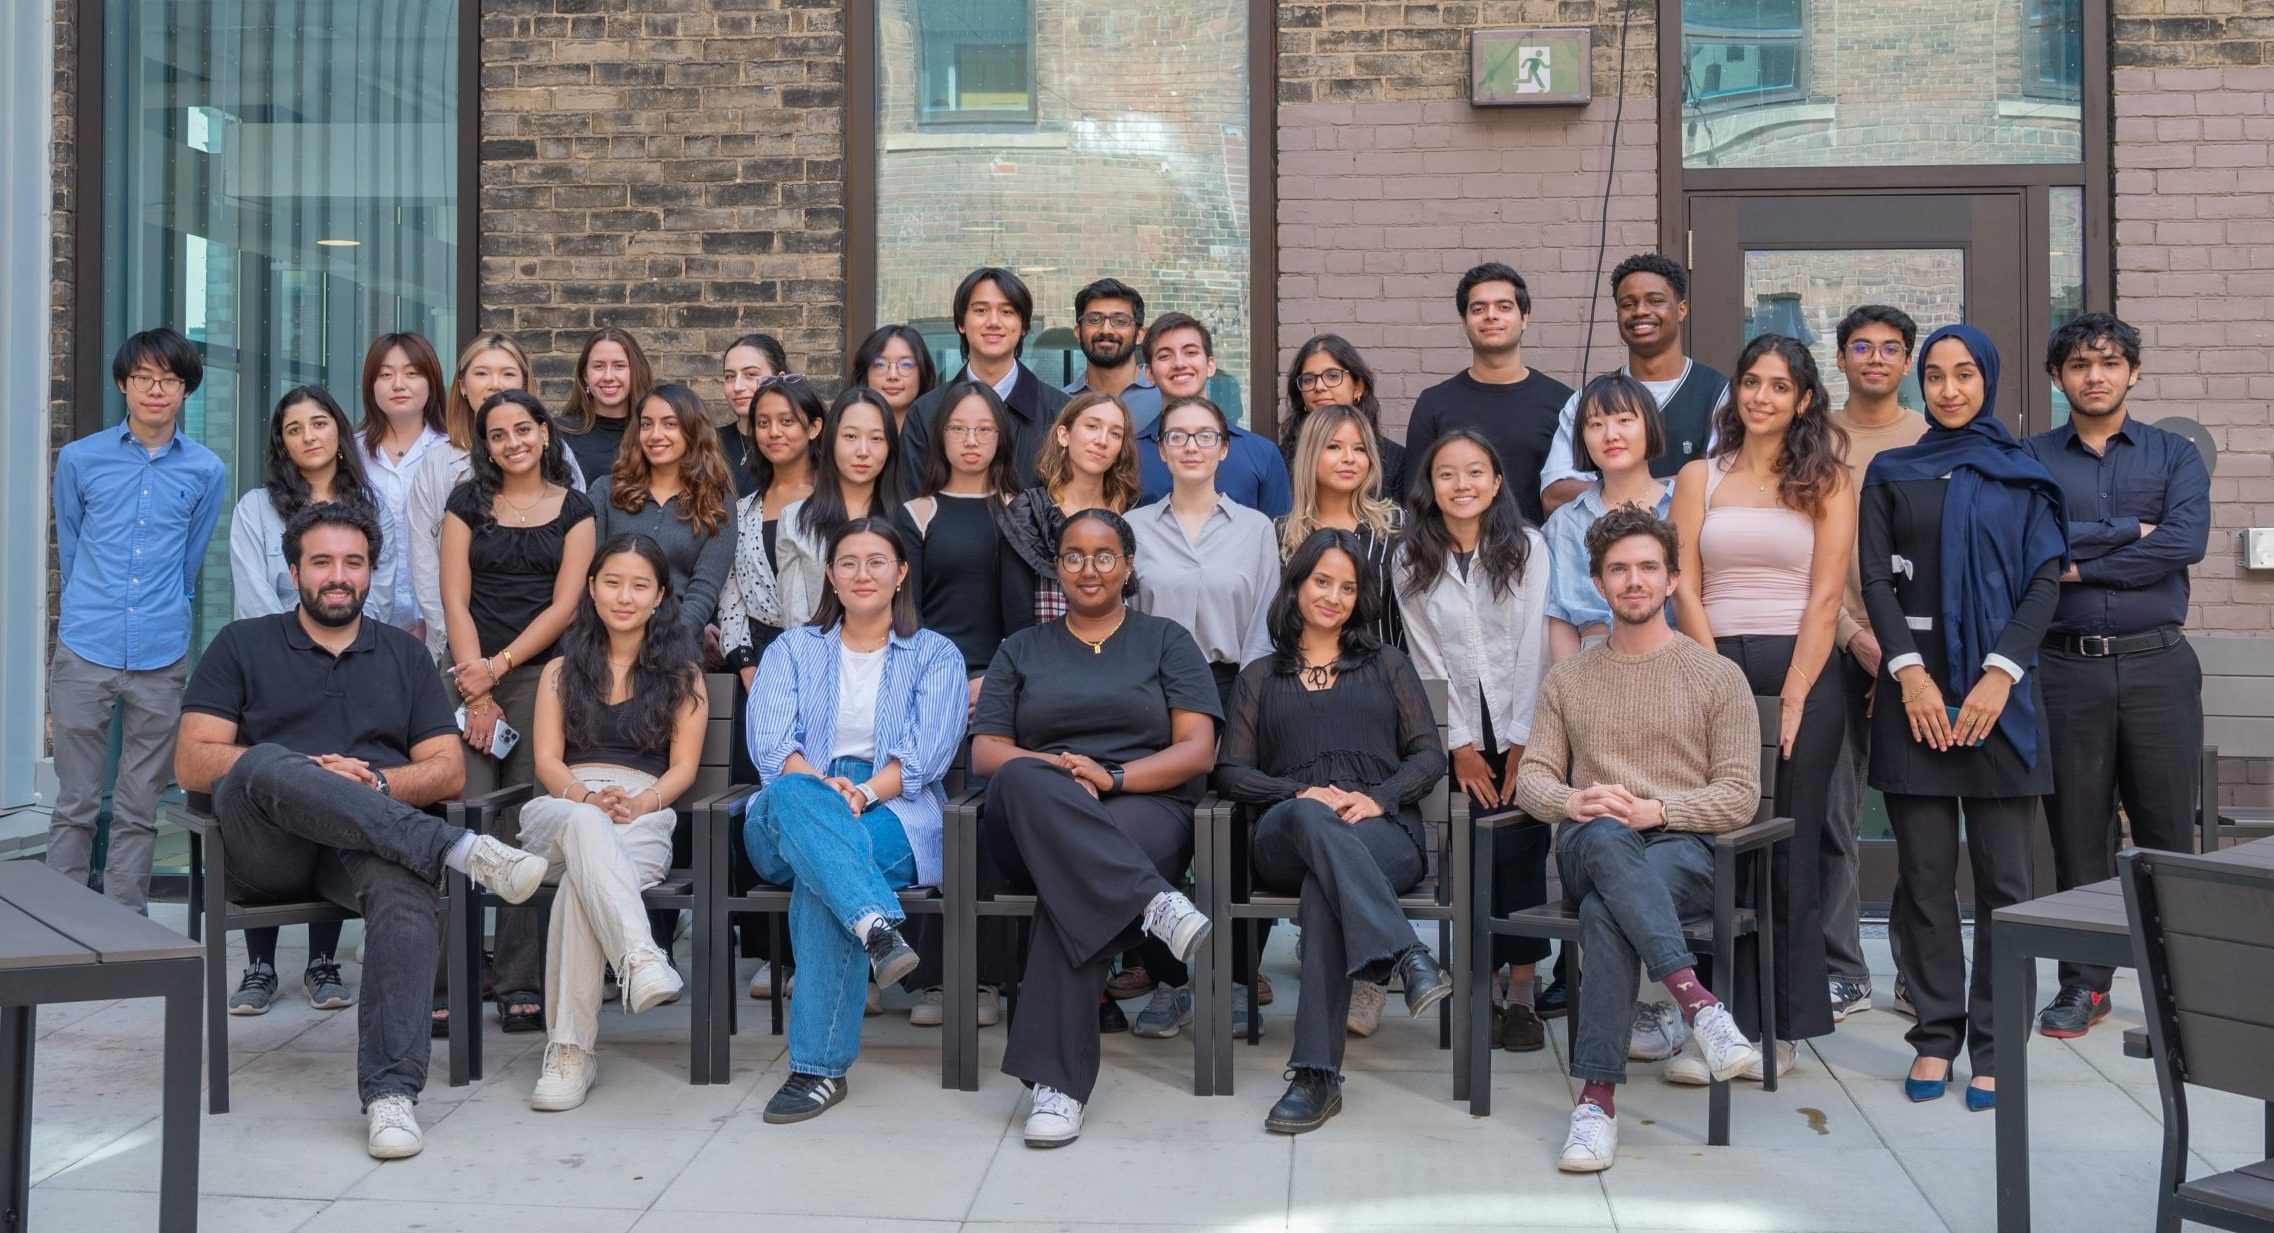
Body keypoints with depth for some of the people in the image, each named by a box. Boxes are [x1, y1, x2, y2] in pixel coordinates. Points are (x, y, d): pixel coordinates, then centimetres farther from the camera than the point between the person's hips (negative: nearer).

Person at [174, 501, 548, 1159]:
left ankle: (390, 1092, -40)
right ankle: (460, 849, -38)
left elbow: (448, 770, 13)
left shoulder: (405, 654, 23)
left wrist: (375, 783, -8)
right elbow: (192, 763, 5)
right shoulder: (242, 645, 18)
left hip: (369, 845, 1)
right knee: (266, 765, -36)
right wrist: (310, 776, -10)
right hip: (266, 851, -1)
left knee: (408, 894, -36)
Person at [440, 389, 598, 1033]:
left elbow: (564, 605, 2)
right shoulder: (468, 503, 12)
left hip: (541, 673, 0)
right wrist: (477, 691, -5)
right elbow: (455, 600, 4)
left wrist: (497, 668, -8)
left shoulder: (574, 509, 10)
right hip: (471, 675, 1)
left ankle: (522, 985, -2)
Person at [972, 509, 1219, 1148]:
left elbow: (1199, 751, 6)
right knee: (1026, 782, -36)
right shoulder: (1021, 650, 24)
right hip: (1030, 827, 2)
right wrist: (1049, 766, -11)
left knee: (1075, 881, -37)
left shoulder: (1166, 641, 19)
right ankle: (1156, 904, -46)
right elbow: (985, 752, 11)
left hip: (1144, 812, -2)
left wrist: (1113, 776, -11)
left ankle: (1057, 1081, -38)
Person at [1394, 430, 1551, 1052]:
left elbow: (1533, 649, -4)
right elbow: (1427, 659, 0)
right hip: (1458, 733, 1)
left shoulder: (1527, 549, -1)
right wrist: (1461, 747, -4)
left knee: (1520, 854, -6)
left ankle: (1522, 994, 3)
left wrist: (1520, 742, -8)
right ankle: (1484, 993, 7)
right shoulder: (1411, 561, 2)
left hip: (1520, 728, -1)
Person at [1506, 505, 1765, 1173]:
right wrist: (1571, 801, -13)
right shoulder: (1567, 677, 19)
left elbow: (1739, 796, 1)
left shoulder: (1718, 677, 9)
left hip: (1684, 850, -2)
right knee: (1605, 838, -40)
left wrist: (1654, 809, -16)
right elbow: (1532, 777, 12)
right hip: (1589, 852, 2)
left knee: (1605, 909, -38)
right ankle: (1696, 999, -48)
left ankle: (1598, 1097, -38)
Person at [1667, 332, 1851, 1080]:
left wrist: (1792, 696, -10)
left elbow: (1825, 595, -2)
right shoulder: (1699, 478, 11)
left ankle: (1780, 1027, 9)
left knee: (1789, 851, 2)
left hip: (1802, 673, -1)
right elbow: (1685, 591, 4)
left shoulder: (1825, 482, 6)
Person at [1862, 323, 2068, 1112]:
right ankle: (1935, 1036, 10)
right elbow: (1875, 580, 5)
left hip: (1997, 691, -1)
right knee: (1924, 873, 2)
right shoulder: (1891, 474, 12)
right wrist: (1908, 672, -9)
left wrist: (1999, 674, -10)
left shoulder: (2023, 474, 10)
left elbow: (2045, 579, 3)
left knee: (2002, 875, -1)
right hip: (1915, 691, 1)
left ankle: (1996, 1048, 6)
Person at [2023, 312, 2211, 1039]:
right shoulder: (2031, 460, 8)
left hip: (2156, 665, 0)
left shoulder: (2175, 455, 9)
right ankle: (2084, 981, 16)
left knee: (2167, 831, 2)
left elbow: (2187, 541, -9)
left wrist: (2080, 564, -8)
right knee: (2077, 831, 5)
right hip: (2066, 668, 0)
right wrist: (2129, 531, -8)